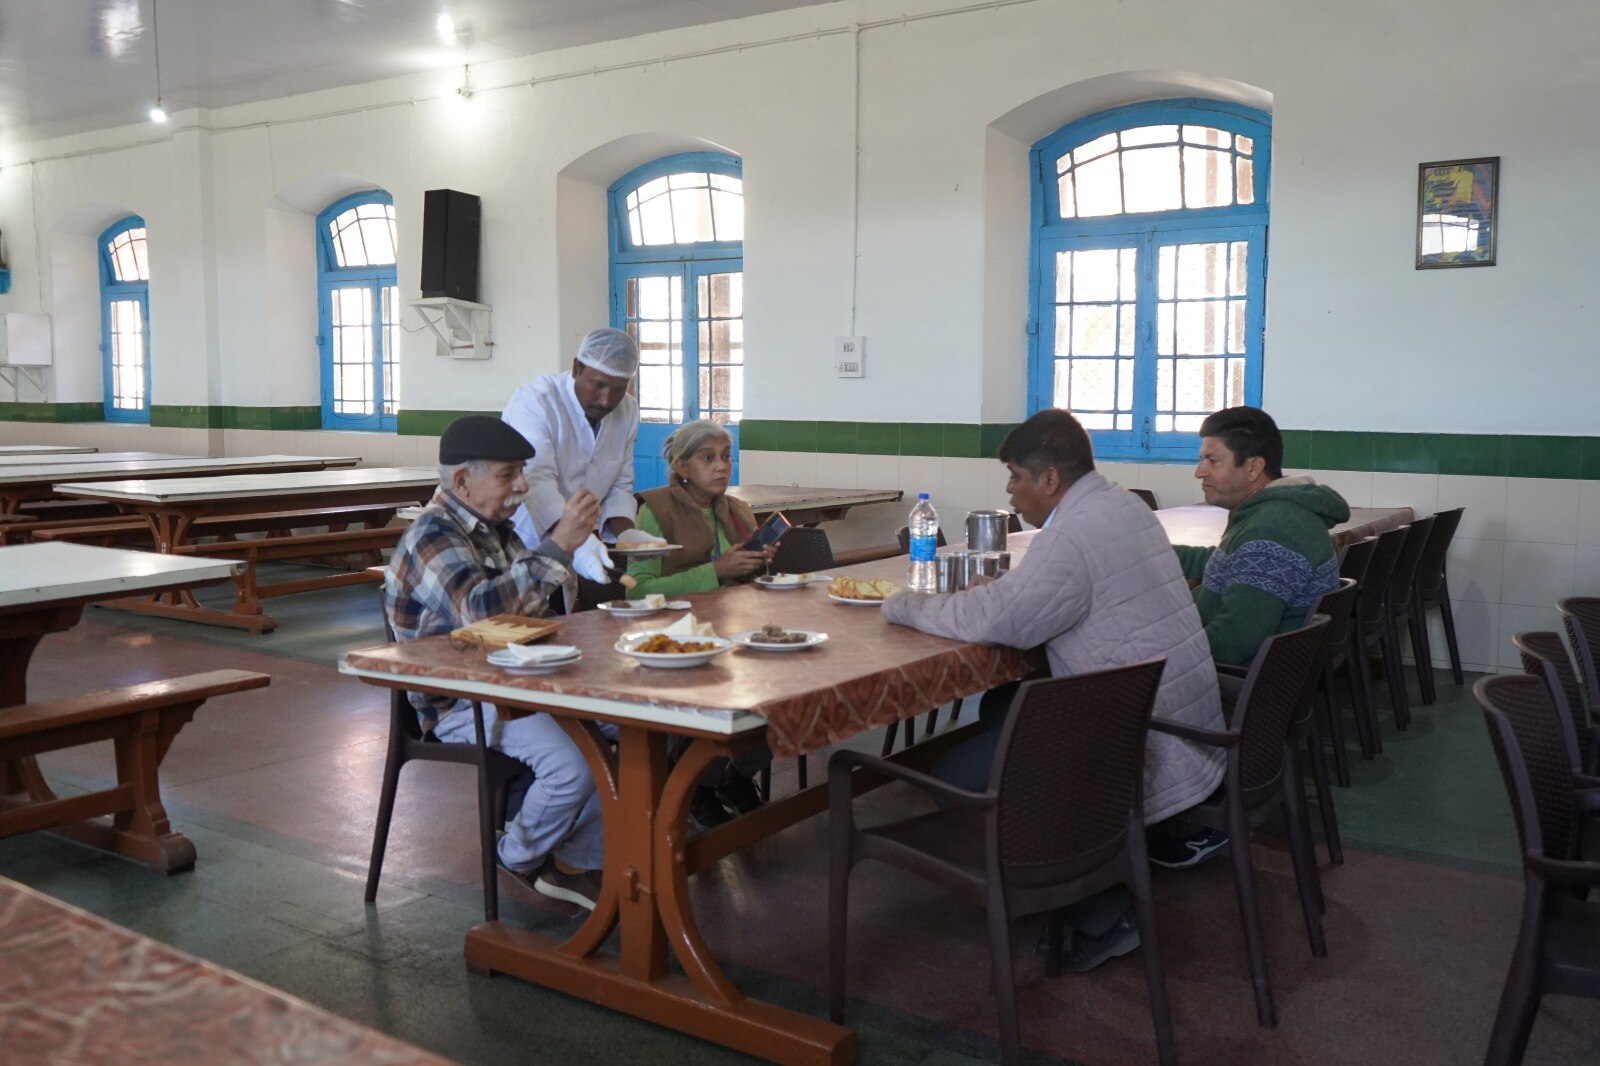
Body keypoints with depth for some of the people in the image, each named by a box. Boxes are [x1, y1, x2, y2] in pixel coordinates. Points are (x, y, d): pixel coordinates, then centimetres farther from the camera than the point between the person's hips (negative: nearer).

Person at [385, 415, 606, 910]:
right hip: (460, 703, -9)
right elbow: (479, 608, -35)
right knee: (572, 766, -28)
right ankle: (519, 859, 4)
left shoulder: (493, 527, 14)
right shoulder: (433, 537, -15)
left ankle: (578, 863, 5)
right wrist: (558, 545, -35)